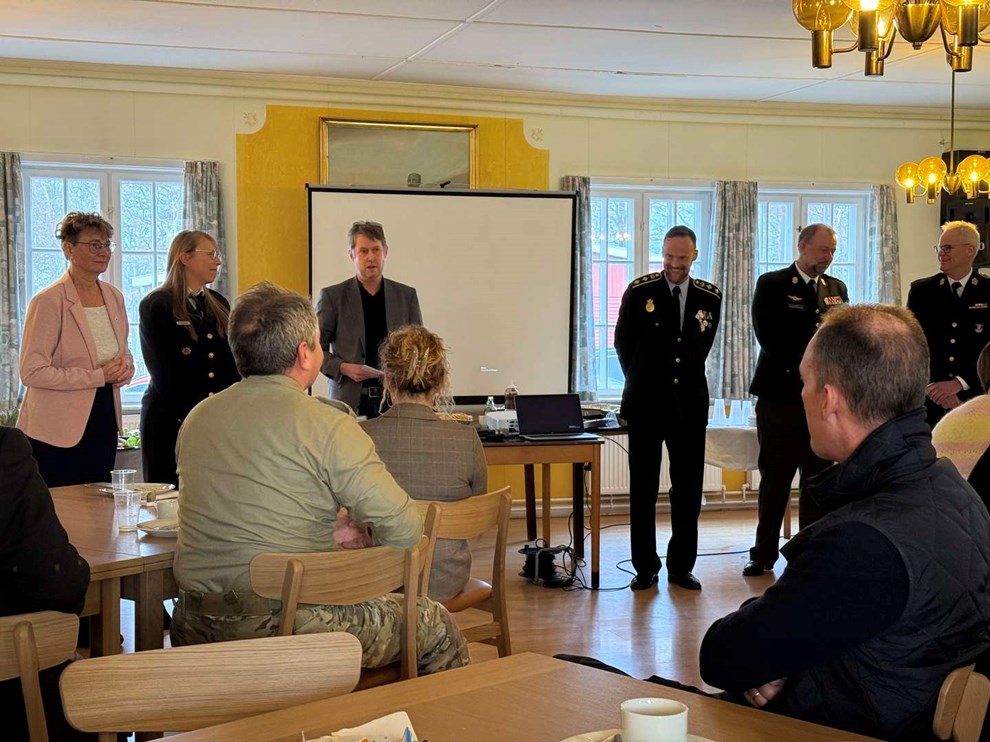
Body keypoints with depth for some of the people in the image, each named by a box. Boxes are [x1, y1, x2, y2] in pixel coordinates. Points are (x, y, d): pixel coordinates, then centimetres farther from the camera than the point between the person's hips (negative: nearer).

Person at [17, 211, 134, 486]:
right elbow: (31, 372, -18)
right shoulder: (49, 302, -13)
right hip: (58, 432, -7)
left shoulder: (114, 297, 8)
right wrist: (98, 376, -19)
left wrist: (125, 368, -3)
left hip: (104, 421, 7)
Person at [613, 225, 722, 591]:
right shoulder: (639, 291, -4)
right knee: (643, 489, 4)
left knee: (689, 488, 5)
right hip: (646, 404, -2)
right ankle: (645, 568, 13)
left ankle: (681, 566, 16)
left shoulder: (710, 297, 2)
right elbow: (622, 342, 8)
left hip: (689, 404, 2)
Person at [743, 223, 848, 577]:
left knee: (818, 480, 4)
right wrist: (818, 318, -8)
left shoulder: (837, 288, 14)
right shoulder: (771, 284, 1)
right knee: (774, 479, 3)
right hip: (780, 394, -3)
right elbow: (769, 335, -10)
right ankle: (764, 554, 12)